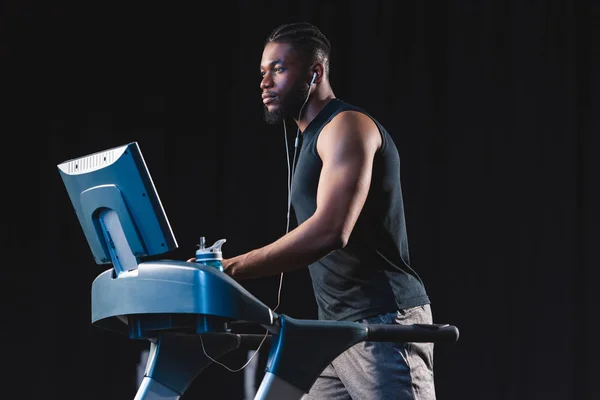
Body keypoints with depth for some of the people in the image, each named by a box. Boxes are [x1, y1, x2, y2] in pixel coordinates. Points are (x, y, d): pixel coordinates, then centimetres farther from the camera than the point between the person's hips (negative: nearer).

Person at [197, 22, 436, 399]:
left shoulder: (346, 127, -10)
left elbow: (330, 230, -23)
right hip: (341, 329, 10)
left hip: (383, 324, -10)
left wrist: (232, 268, -26)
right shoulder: (315, 140, 20)